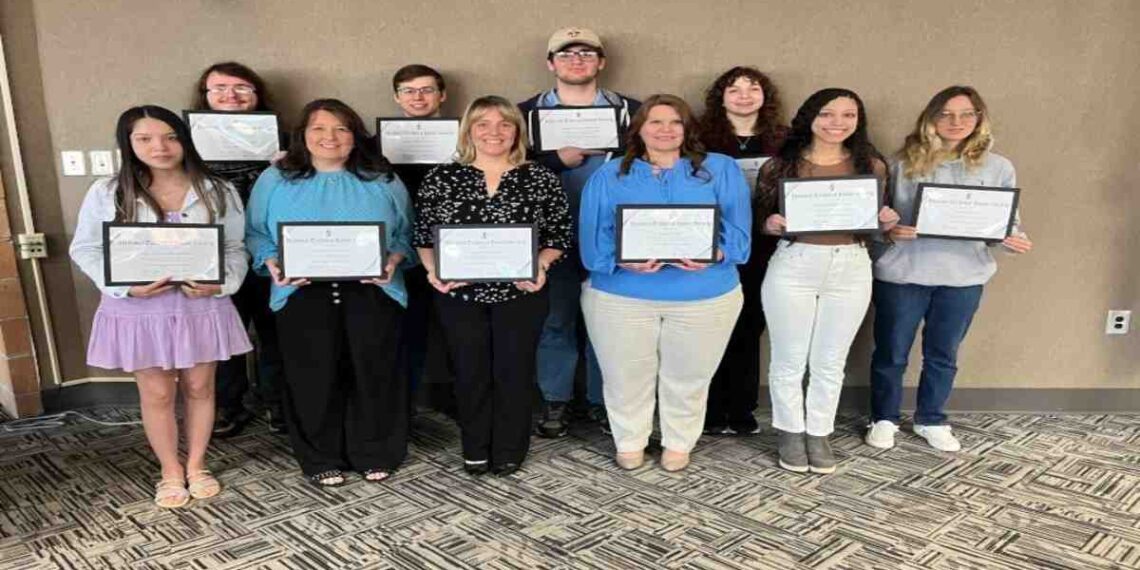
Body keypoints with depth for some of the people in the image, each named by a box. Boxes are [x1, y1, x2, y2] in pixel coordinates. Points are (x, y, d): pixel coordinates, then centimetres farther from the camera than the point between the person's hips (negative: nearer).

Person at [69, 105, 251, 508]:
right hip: (138, 310, -1)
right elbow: (86, 250, 0)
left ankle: (196, 466, 32)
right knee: (157, 394, 9)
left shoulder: (217, 191, -3)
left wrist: (221, 283, -18)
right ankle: (171, 472, 30)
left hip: (202, 306, 1)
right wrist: (127, 286, -16)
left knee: (199, 388, 12)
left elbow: (235, 247, 1)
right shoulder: (107, 193, -5)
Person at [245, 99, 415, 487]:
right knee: (313, 377, 5)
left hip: (372, 292, 0)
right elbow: (256, 233, 8)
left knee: (374, 372, 5)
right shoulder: (275, 180, 8)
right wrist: (273, 263, -10)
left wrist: (393, 260, -11)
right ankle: (320, 459, 22)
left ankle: (375, 454, 23)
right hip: (302, 294, 0)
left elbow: (405, 233, 7)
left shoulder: (383, 180, 7)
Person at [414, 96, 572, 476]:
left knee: (514, 372, 9)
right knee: (470, 373, 12)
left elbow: (559, 235, 2)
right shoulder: (441, 178, 0)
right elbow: (423, 235, 4)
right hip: (459, 294, 1)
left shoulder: (541, 179, -2)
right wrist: (433, 270, -12)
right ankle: (475, 450, 30)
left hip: (521, 294, 0)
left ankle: (509, 450, 28)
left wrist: (540, 266, -15)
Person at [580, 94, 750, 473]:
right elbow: (594, 237, -2)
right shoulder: (608, 175, 6)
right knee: (626, 377, 11)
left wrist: (713, 254, -23)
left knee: (688, 378, 14)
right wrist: (624, 260, -22)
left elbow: (737, 228, -2)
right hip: (620, 296, 0)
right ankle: (629, 443, 35)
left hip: (706, 296, 0)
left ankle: (679, 443, 38)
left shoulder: (721, 170, 6)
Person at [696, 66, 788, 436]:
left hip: (761, 249, 3)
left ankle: (742, 410, 22)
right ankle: (712, 411, 16)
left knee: (750, 328, 9)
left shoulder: (782, 141, 8)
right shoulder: (703, 139, -1)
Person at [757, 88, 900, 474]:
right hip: (793, 266, -2)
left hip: (851, 268, 2)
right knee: (789, 358, 7)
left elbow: (875, 223, 13)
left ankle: (819, 434, 28)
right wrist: (771, 224, -18)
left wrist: (887, 222, -9)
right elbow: (762, 221, 3)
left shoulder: (872, 166, 6)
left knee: (830, 361, 12)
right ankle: (791, 433, 26)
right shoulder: (779, 166, -1)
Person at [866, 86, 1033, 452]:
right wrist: (888, 230, -20)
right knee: (890, 353, 9)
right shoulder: (905, 163, -2)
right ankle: (884, 419, 29)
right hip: (902, 273, -2)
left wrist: (1016, 240, -15)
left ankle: (931, 420, 35)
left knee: (943, 354, 16)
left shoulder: (998, 167, 3)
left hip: (964, 277, 2)